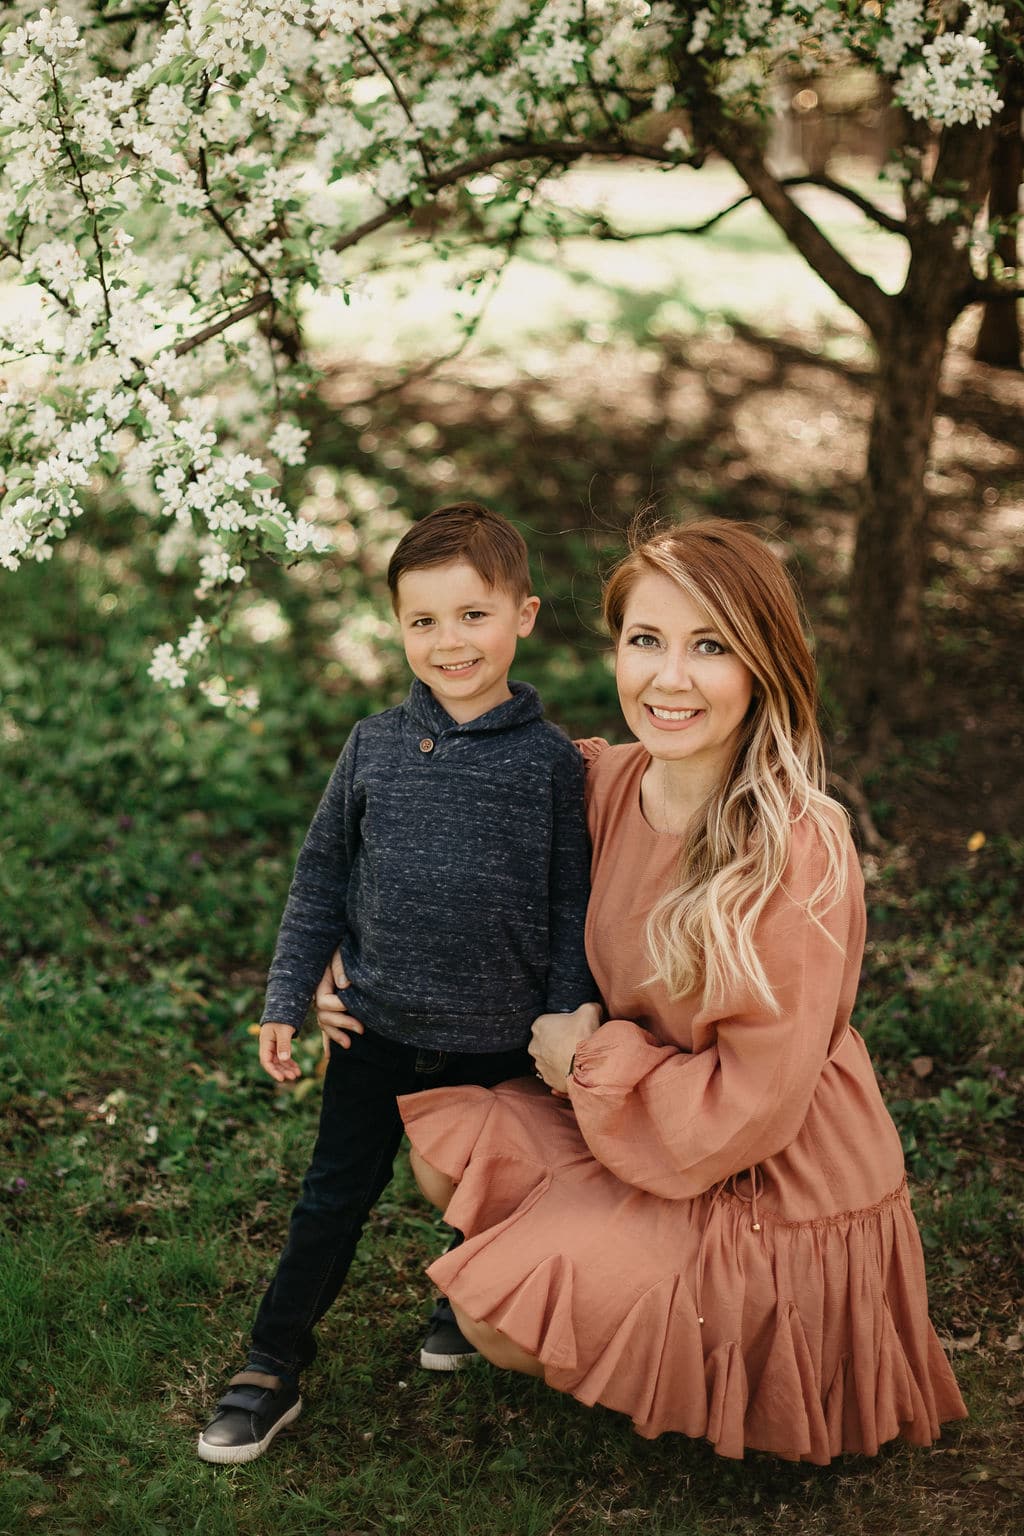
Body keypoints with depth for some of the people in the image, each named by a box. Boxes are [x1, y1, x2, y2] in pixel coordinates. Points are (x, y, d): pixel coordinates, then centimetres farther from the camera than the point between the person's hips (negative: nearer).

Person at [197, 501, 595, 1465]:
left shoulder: (550, 761, -8)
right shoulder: (375, 747, -3)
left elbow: (573, 904, -3)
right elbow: (320, 879, 4)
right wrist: (285, 1003, 3)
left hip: (497, 1040, -1)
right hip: (379, 1028, 1)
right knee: (332, 1202, 7)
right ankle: (272, 1368, 20)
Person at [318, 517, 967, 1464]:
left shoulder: (798, 854, -29)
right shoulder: (608, 782, -8)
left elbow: (754, 1102, -25)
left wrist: (593, 1059, -14)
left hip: (772, 1191, -7)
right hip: (650, 1128, 7)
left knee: (502, 1321, -11)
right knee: (450, 1146, 2)